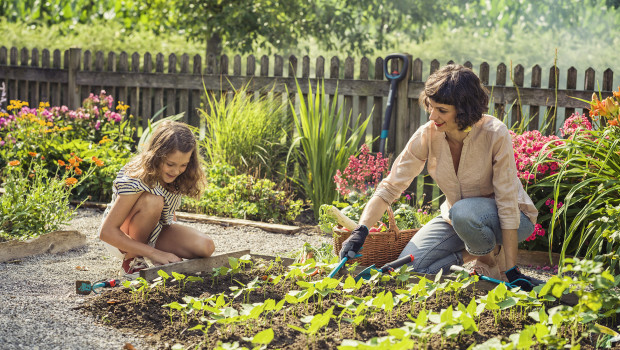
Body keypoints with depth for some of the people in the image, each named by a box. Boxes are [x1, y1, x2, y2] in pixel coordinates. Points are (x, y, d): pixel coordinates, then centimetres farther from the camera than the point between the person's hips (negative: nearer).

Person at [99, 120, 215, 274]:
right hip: (123, 238, -5)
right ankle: (132, 260, -17)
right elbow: (106, 232, -31)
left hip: (157, 231, 5)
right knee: (152, 200, -36)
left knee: (206, 247, -22)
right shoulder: (135, 179, -31)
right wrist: (154, 253, -33)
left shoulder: (174, 175, -12)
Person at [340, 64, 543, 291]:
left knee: (463, 212, -37)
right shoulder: (427, 135, -17)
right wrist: (361, 231, -29)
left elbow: (507, 203, -26)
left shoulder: (495, 134, -28)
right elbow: (390, 187, -14)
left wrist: (511, 271, -27)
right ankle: (472, 253, 6)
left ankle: (493, 257, -7)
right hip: (457, 220, 4)